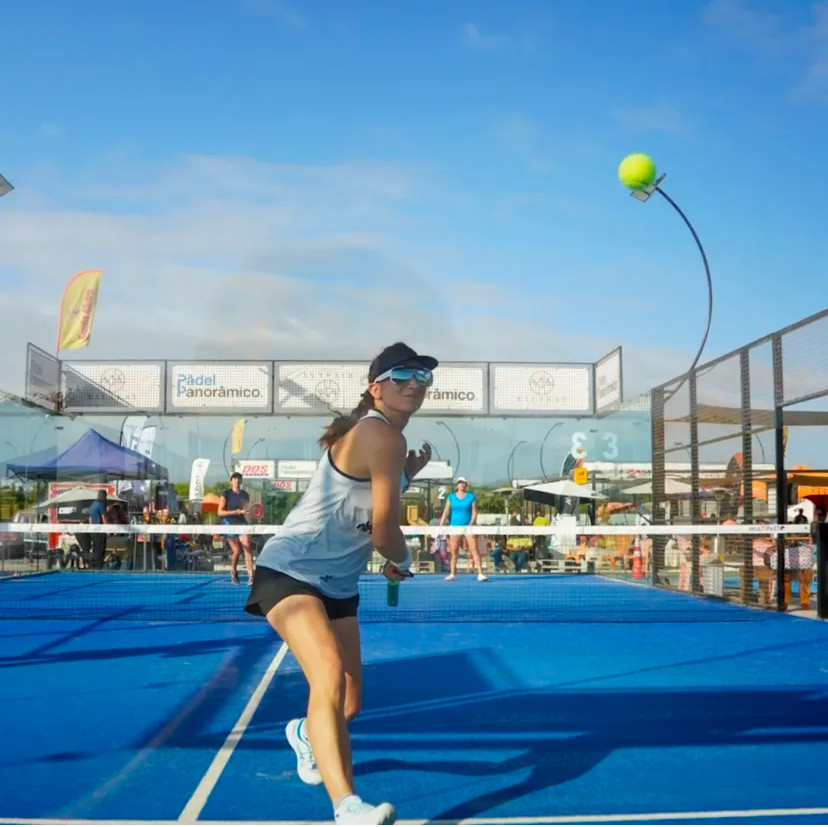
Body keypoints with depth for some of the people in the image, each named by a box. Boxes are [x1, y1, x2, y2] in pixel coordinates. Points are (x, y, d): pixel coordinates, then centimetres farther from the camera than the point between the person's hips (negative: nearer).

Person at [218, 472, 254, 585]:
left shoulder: (245, 495, 7)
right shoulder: (226, 494, -3)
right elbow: (220, 512, -7)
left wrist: (245, 511, -4)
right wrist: (235, 512, -16)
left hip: (242, 523, 2)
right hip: (229, 524, -2)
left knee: (247, 546, -19)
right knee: (236, 550, -3)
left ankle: (250, 575, -22)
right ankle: (233, 572, 25)